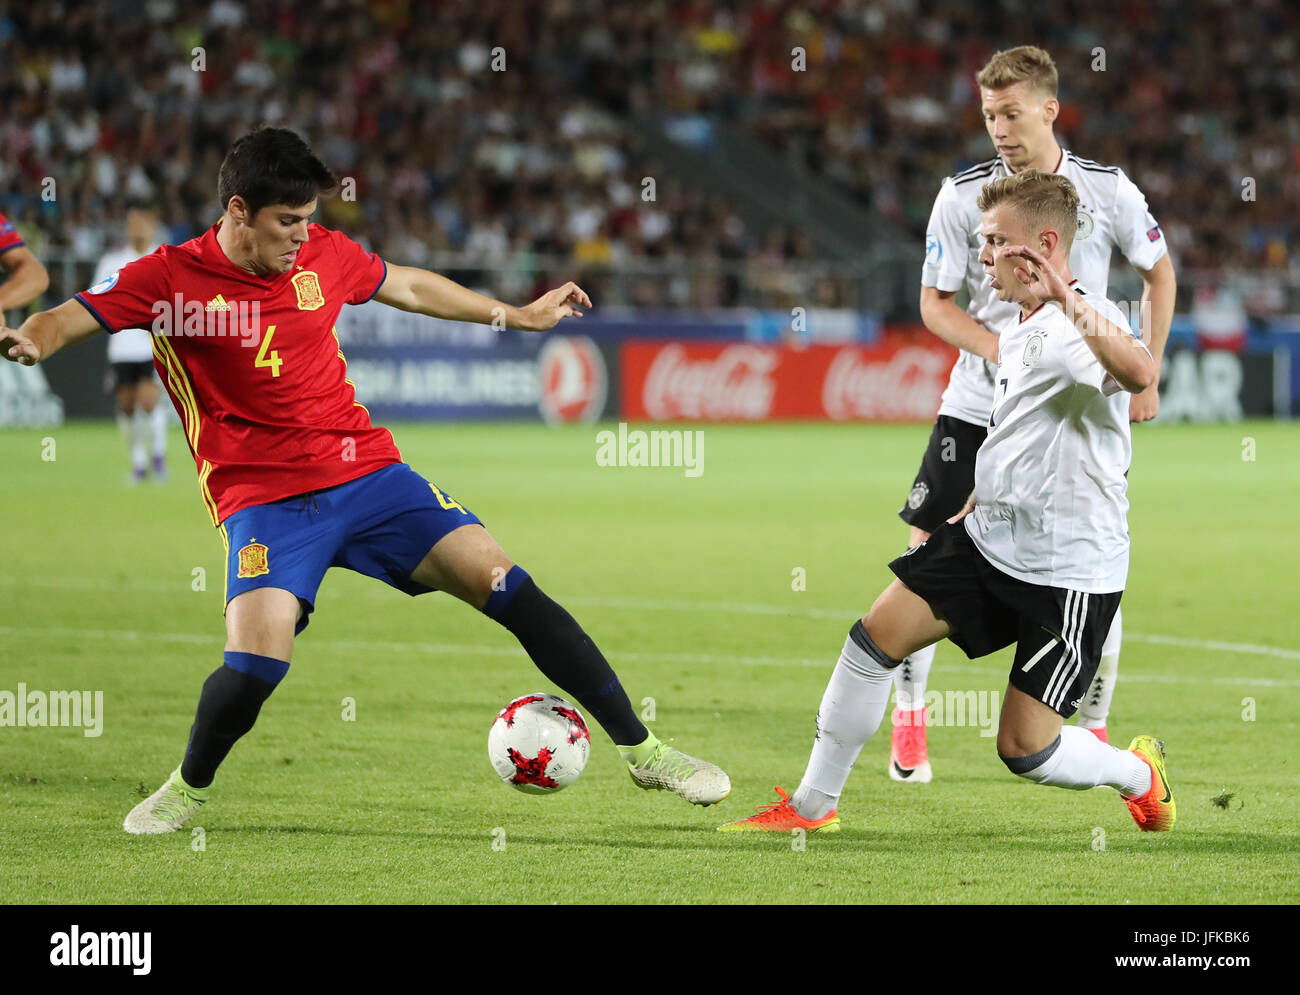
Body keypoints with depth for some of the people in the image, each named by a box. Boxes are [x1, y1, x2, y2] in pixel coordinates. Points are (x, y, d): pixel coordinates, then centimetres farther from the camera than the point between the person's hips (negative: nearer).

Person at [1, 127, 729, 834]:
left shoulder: (323, 253, 4)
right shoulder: (170, 278, -7)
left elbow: (406, 286, 22)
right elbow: (70, 320, -12)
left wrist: (518, 315, 31)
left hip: (367, 471, 4)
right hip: (264, 502, -3)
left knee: (505, 585, -8)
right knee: (255, 662, -25)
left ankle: (641, 750, 1)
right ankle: (189, 788, 6)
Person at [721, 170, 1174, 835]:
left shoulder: (1085, 325, -21)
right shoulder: (1016, 331, 11)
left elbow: (1138, 373, -46)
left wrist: (1067, 298, -50)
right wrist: (969, 513, 28)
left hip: (1070, 572, -9)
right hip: (989, 539, 9)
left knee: (1024, 749, -6)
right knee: (876, 636, 0)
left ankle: (1138, 773, 26)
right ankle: (813, 806, 14)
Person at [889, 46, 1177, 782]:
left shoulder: (1107, 190, -5)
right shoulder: (963, 195, -5)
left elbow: (1159, 273, 10)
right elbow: (935, 303, -2)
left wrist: (1145, 375, 3)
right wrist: (1001, 351, -18)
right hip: (978, 406, 0)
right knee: (926, 554, -6)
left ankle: (1096, 728, 14)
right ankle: (910, 719, 7)